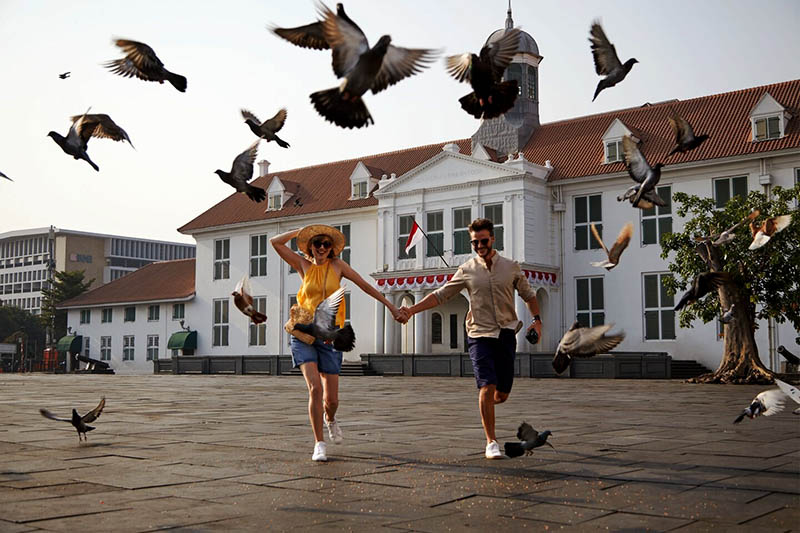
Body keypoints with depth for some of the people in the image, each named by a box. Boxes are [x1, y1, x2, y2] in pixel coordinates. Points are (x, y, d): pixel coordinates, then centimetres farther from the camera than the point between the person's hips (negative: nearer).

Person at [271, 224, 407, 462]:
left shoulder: (337, 265, 6)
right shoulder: (304, 266, 7)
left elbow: (365, 285, 8)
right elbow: (275, 242, 4)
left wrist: (391, 307, 8)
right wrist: (302, 230, 6)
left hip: (329, 336, 0)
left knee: (331, 399, 1)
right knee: (315, 388, -17)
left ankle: (330, 419, 38)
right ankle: (319, 444, -4)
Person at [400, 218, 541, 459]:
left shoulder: (511, 267, 7)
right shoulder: (467, 271, 4)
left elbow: (528, 294, 19)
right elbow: (440, 295, 6)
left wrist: (537, 319, 10)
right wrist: (412, 310, -2)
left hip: (506, 333, 2)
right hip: (480, 335, -2)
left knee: (502, 394, 3)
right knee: (487, 387, -14)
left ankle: (487, 401, 39)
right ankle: (491, 442, -6)